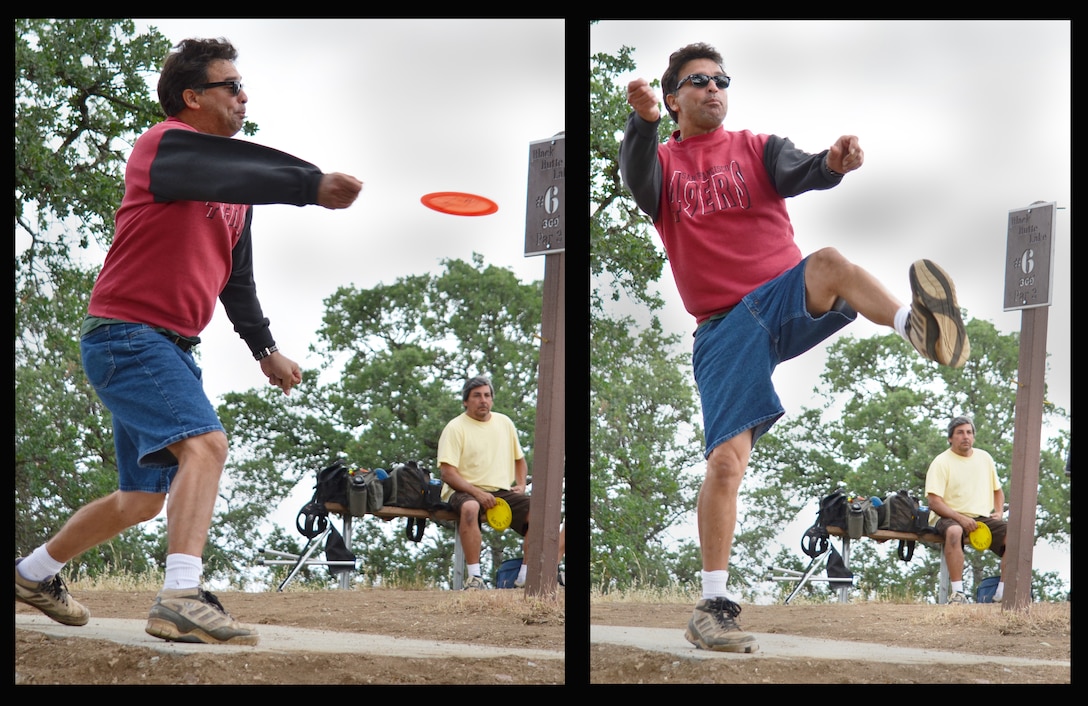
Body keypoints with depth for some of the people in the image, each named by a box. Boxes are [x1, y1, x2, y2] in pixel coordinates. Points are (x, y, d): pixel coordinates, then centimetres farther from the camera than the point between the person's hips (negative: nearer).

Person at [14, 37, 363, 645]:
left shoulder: (235, 195, 17)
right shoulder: (167, 146, -12)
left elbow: (237, 277, 26)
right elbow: (242, 176, -32)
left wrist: (265, 348, 21)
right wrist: (313, 186, -44)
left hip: (172, 348, 10)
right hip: (127, 334, -10)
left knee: (144, 498, 16)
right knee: (205, 443, -29)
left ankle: (35, 572, 34)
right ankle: (181, 599, -39)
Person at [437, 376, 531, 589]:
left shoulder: (505, 423, 16)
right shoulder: (455, 427, -2)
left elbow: (519, 459, 28)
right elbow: (448, 473, -11)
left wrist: (521, 485, 8)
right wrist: (477, 493, -22)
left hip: (502, 491, 5)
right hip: (465, 491, -5)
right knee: (470, 508, -41)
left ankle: (525, 578, -12)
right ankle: (474, 578, -38)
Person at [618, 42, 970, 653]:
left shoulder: (756, 149, 12)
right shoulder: (664, 164, 11)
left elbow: (798, 172, -9)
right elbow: (639, 182, -14)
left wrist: (833, 164, -35)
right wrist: (644, 122, -36)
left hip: (787, 299, 0)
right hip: (723, 327, 0)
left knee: (828, 263, -34)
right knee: (726, 460, -12)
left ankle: (921, 326, -60)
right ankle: (714, 607, -7)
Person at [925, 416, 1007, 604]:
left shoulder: (984, 458, 16)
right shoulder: (941, 462, -2)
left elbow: (997, 490, 27)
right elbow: (934, 502, -11)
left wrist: (999, 512, 6)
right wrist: (960, 518, -23)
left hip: (983, 518, 5)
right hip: (950, 517, -5)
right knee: (954, 532, -41)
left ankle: (1002, 594, -16)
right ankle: (957, 593, -39)